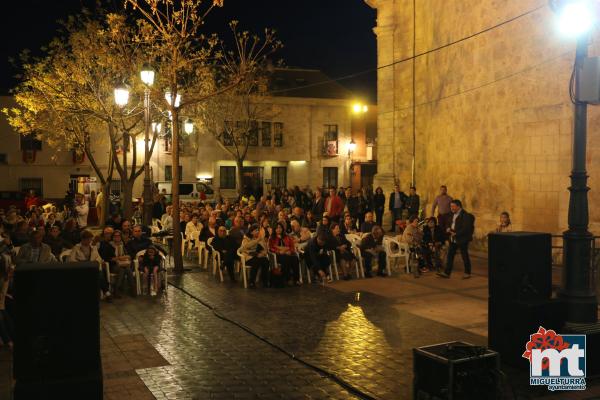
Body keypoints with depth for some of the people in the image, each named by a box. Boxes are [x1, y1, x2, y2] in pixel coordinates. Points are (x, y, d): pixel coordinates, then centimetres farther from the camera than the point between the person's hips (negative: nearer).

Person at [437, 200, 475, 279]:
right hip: (453, 239, 8)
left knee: (465, 256, 5)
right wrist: (449, 229, 0)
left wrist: (455, 233, -21)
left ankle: (467, 273, 20)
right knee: (450, 255, 6)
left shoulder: (465, 215, -16)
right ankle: (447, 273, 10)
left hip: (462, 240, -8)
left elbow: (466, 229, -22)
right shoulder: (453, 214, 10)